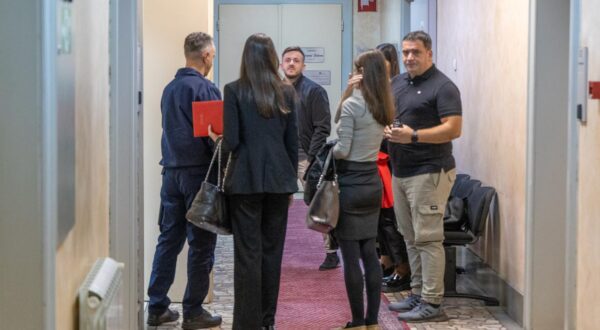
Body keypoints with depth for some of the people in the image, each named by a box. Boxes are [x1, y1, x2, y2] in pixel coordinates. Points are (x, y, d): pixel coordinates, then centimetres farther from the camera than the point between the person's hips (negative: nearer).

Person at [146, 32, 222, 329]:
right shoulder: (205, 89, -12)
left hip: (171, 170, 7)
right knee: (201, 244, 0)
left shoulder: (169, 89, 11)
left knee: (169, 240, 11)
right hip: (198, 171, -7)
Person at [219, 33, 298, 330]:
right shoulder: (286, 92, 4)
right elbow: (293, 142, 7)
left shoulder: (234, 90, -7)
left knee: (248, 254, 0)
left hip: (246, 180, -3)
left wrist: (224, 141, 12)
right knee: (272, 251, 11)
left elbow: (230, 141, -10)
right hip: (279, 179, 3)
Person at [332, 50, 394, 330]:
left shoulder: (352, 105, -15)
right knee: (369, 252, 11)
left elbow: (343, 149, -17)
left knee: (351, 256, -2)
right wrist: (347, 95, 1)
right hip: (372, 183, 7)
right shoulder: (384, 107, 8)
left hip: (350, 184, -7)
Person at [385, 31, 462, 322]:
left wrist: (414, 136, -23)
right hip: (400, 172, 8)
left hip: (429, 172, -8)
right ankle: (417, 294, 22)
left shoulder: (443, 87, -9)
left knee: (427, 238, -7)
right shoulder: (397, 83, 15)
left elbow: (453, 129, -17)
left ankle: (432, 303, -4)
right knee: (410, 237, 13)